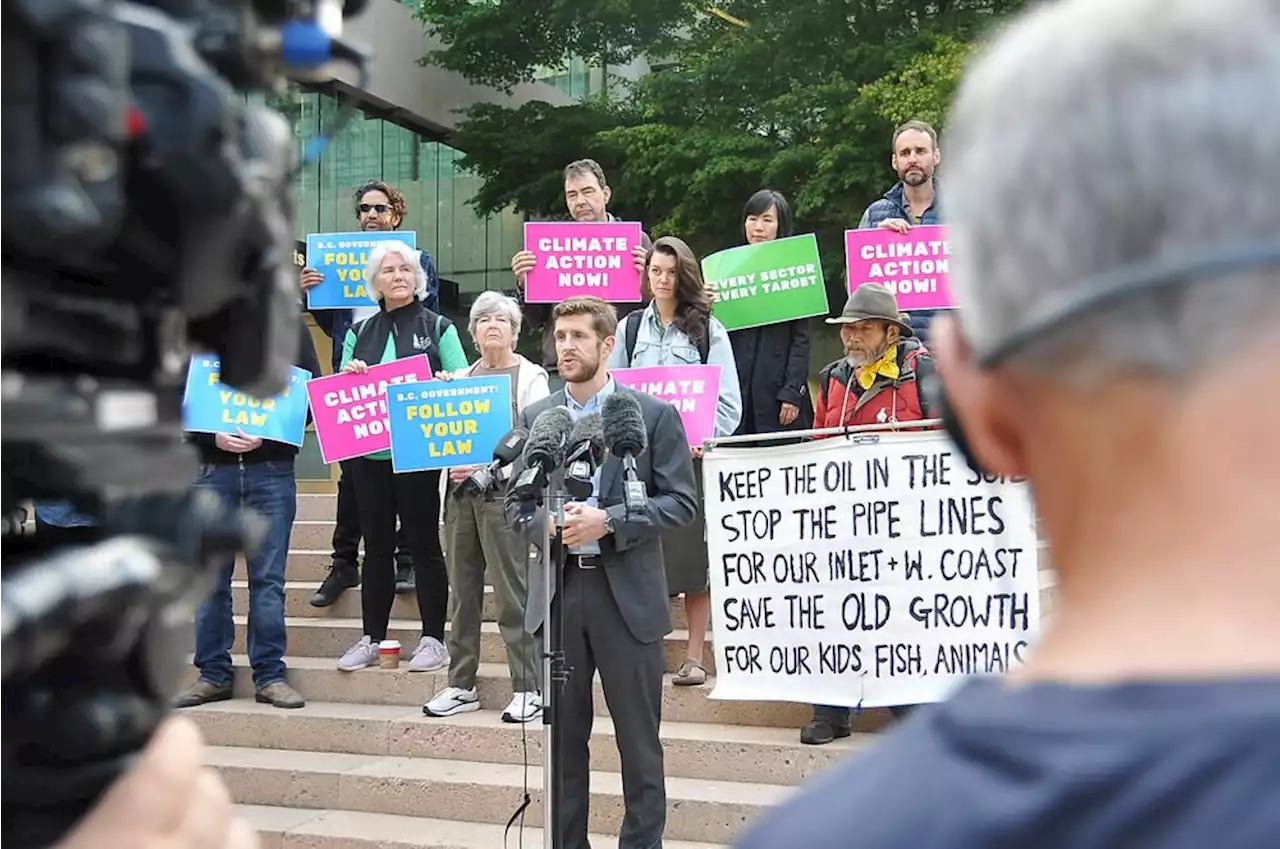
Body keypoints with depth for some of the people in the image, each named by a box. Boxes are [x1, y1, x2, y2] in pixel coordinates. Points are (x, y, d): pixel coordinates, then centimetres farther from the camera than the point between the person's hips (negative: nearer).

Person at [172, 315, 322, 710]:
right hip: (213, 467, 1)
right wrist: (213, 436, -11)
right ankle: (213, 674, 15)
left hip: (272, 469, -1)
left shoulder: (291, 327, 6)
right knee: (210, 579, 6)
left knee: (268, 580, 2)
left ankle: (270, 675, 9)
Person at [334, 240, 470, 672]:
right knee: (376, 546, 9)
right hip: (368, 454, 4)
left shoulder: (439, 328, 3)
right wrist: (348, 376, -9)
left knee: (424, 543, 1)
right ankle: (371, 639, 17)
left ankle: (433, 640, 8)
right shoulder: (359, 333, 12)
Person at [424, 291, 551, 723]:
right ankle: (461, 685, 16)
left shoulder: (530, 376, 3)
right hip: (460, 490, 5)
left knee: (512, 593, -7)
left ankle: (527, 688, -1)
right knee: (463, 591, 9)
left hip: (504, 491, -5)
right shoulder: (460, 377, 17)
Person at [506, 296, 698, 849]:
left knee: (639, 739, 5)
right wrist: (549, 523, -11)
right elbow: (515, 501, 10)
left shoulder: (654, 414, -1)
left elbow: (681, 501, -4)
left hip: (627, 595, -3)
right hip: (557, 593, 3)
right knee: (563, 735, 11)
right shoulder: (534, 418, 10)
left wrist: (608, 521, -16)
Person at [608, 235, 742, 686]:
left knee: (694, 554, 0)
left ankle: (694, 656, 8)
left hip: (692, 454, -2)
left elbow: (728, 400, -1)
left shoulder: (708, 329, 4)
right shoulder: (630, 328, 12)